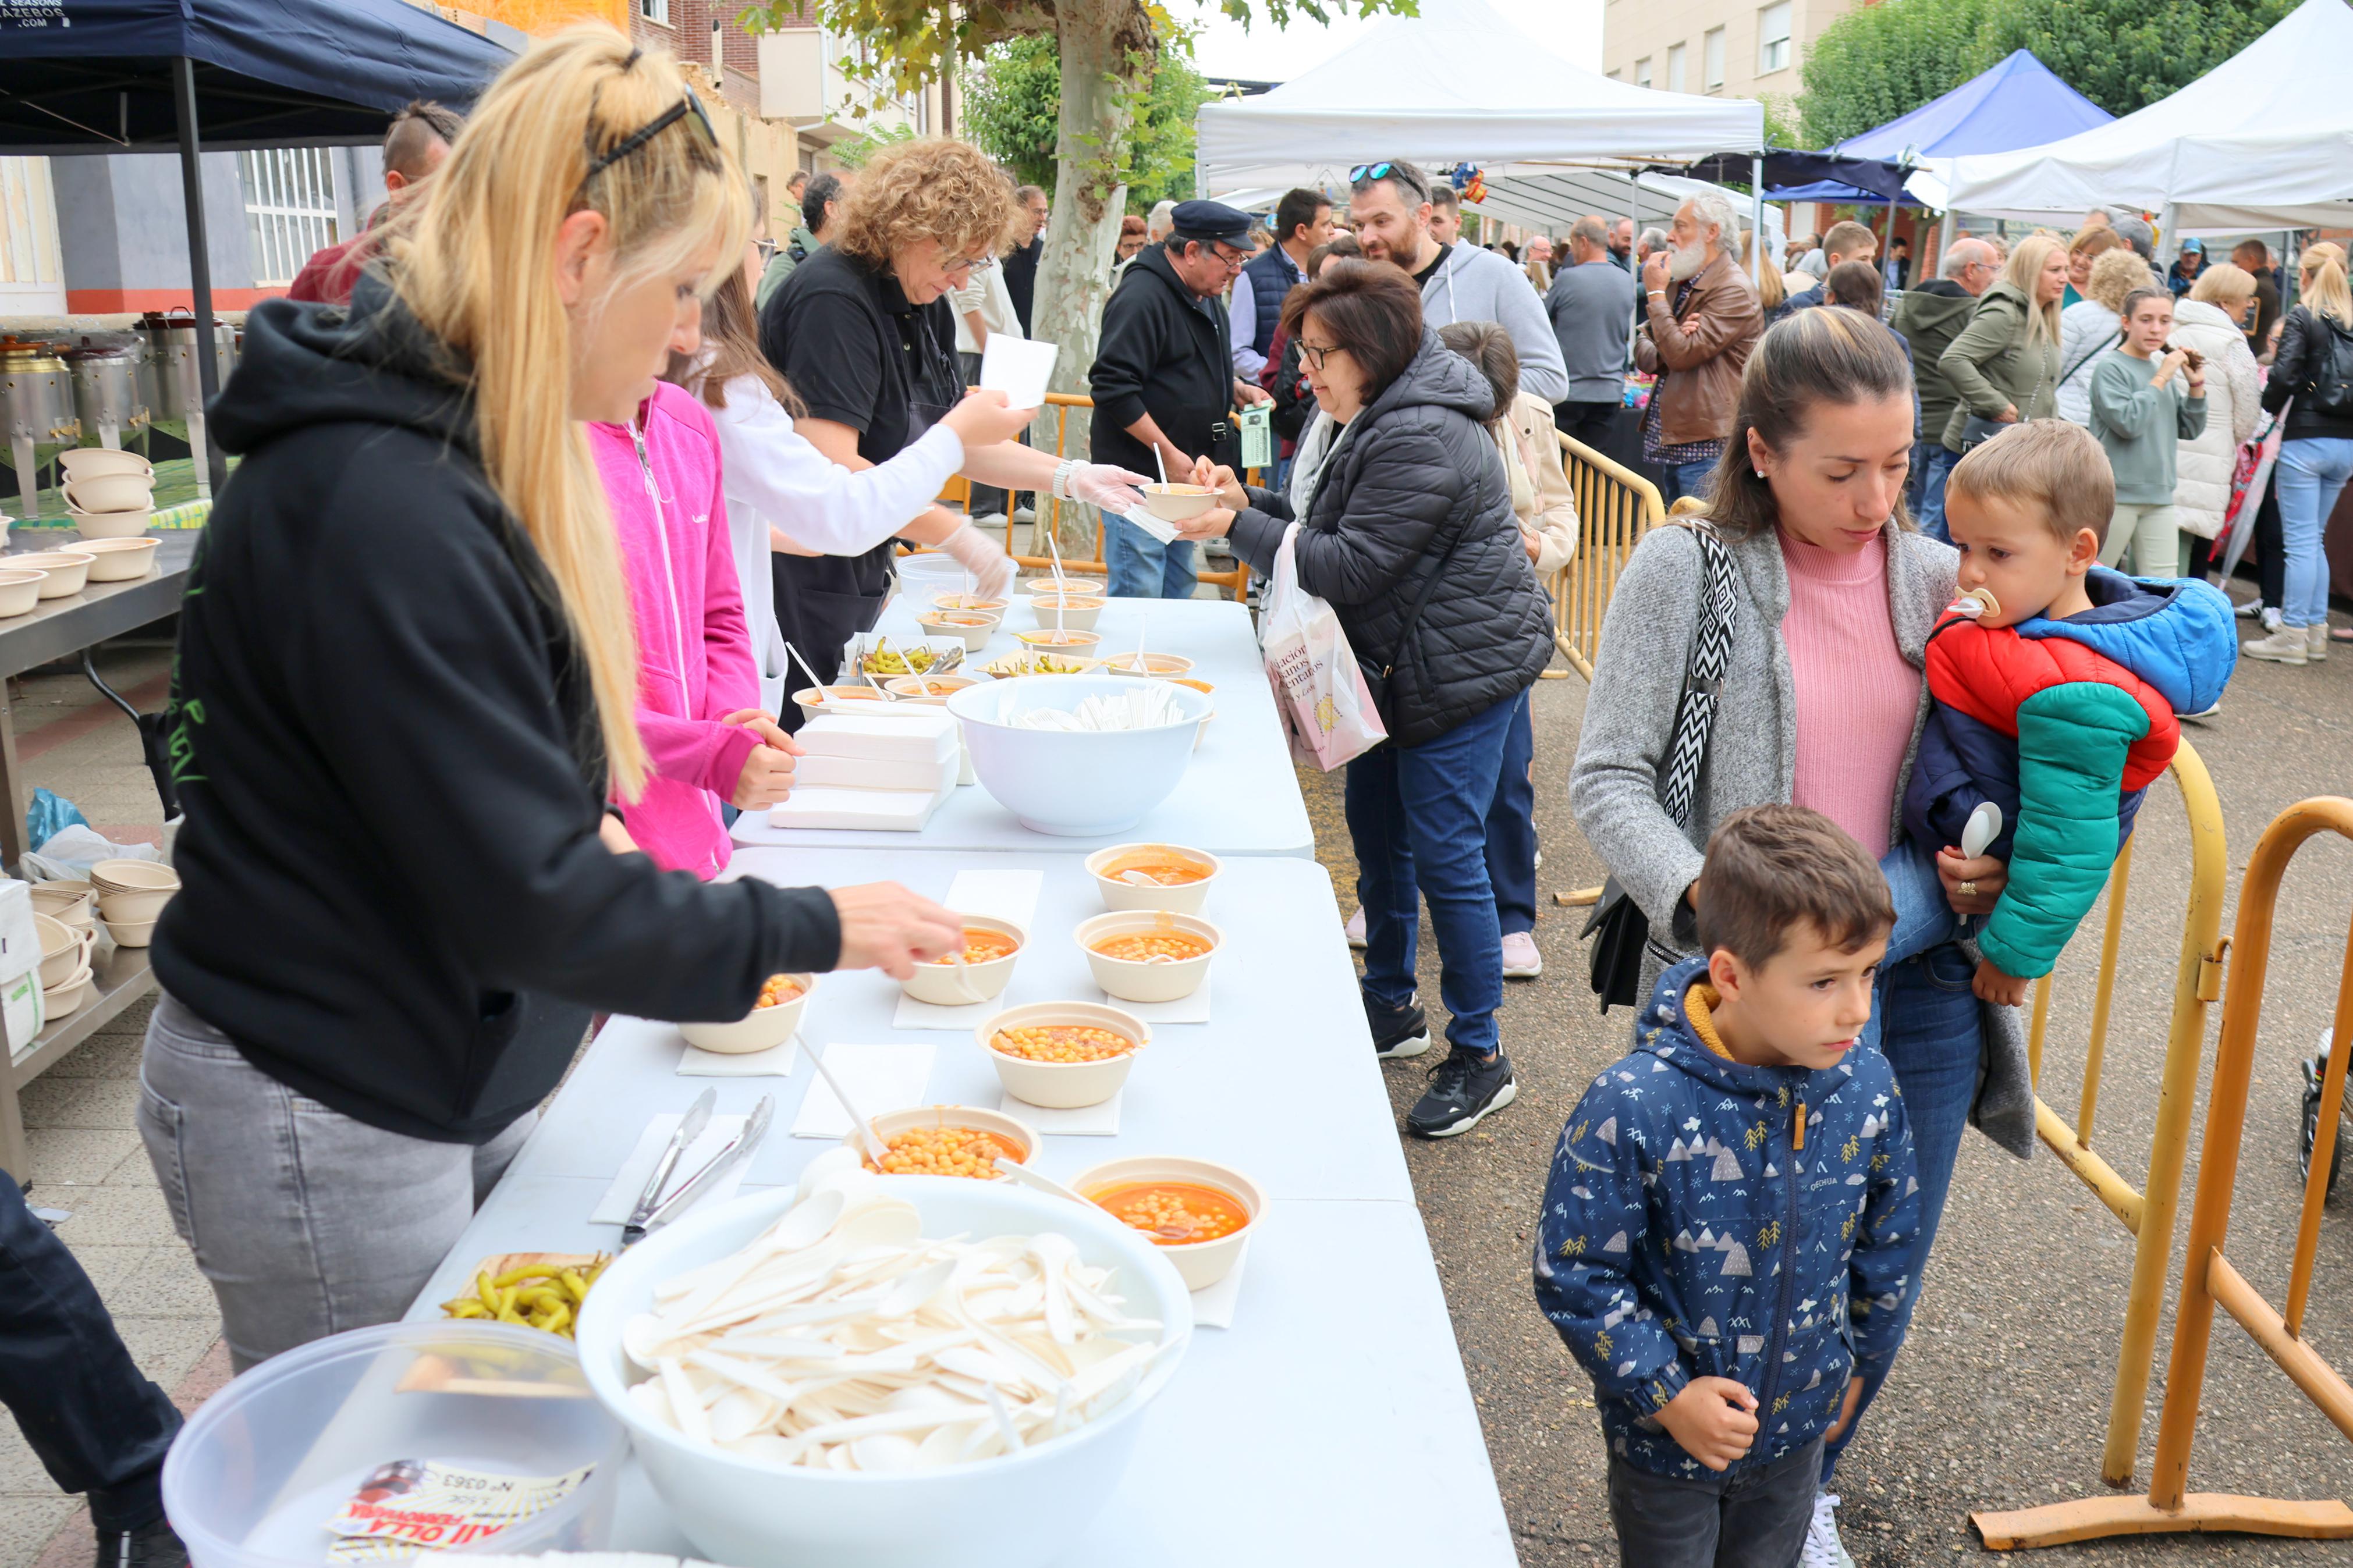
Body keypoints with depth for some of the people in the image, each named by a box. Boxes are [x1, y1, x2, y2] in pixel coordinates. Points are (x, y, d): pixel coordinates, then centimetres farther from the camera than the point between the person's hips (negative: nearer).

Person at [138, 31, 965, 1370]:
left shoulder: (454, 446, 5)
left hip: (451, 1082, 9)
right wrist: (813, 930, -18)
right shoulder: (379, 510, -28)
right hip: (327, 1121, -9)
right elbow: (525, 901, -27)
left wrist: (579, 831, 3)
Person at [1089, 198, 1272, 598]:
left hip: (1184, 473, 10)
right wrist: (1168, 453, -21)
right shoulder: (1142, 295, -17)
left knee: (1179, 589, 15)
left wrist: (1237, 390, 11)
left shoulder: (1204, 295, 14)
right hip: (1139, 474, -10)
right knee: (1138, 597, -9)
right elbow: (1114, 387, -22)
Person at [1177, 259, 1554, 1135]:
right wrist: (1248, 503, -2)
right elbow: (1324, 527, 14)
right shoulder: (1362, 419, 11)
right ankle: (1391, 1009, 33)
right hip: (1398, 667, 11)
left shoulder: (1420, 440, -23)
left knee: (1444, 854, -7)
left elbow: (1350, 567, -25)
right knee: (1377, 833, 17)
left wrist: (1239, 528, -20)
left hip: (1462, 667, -11)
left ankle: (1480, 1058, 6)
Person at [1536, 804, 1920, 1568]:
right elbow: (1574, 1271, -20)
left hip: (1799, 1425, 4)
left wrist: (1858, 1363, 13)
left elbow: (1887, 1245, 3)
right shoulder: (1632, 1110, -31)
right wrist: (1666, 1392, -20)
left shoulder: (1868, 1088, -16)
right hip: (1665, 1436, -4)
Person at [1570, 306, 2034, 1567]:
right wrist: (1713, 903, -23)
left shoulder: (1933, 578, 6)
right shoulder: (1685, 572, -6)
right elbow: (1607, 779, -9)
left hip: (1923, 985, 4)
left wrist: (1995, 860, -4)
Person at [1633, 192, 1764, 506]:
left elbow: (1681, 354, -21)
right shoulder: (1681, 282, 17)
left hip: (1706, 446, -9)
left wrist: (1656, 293, -12)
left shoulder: (1734, 292, -13)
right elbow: (1642, 353, 13)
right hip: (1673, 441, 9)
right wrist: (1666, 351, -10)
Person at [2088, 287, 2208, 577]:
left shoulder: (2163, 368, 12)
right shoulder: (2111, 366, -7)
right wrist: (2161, 379, -13)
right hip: (2116, 494, -6)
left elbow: (2189, 430, 16)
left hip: (2160, 497, 6)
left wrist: (2196, 385, 3)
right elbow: (2128, 423, -20)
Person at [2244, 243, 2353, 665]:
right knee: (2314, 539, 16)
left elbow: (2284, 376, -15)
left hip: (2307, 439, -6)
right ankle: (2316, 630, 19)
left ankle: (2292, 635, 0)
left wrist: (2270, 407, 3)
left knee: (2300, 542, -3)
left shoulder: (2302, 318, -8)